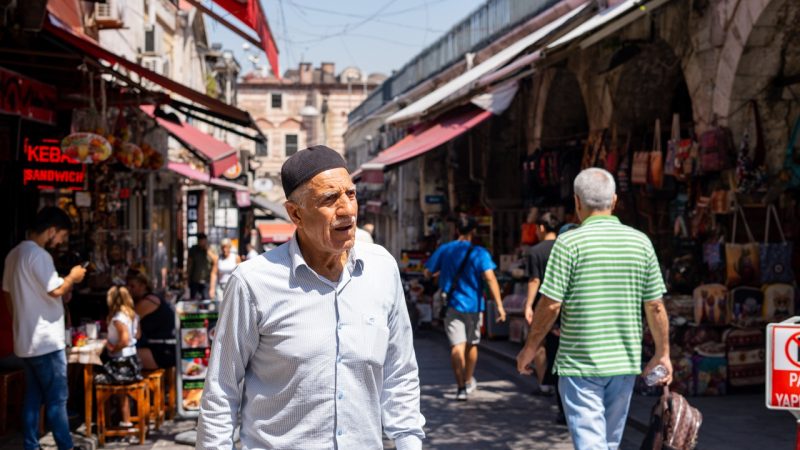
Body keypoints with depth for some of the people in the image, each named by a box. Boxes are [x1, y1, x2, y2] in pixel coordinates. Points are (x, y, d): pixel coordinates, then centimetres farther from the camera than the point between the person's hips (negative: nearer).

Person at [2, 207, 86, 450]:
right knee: (57, 398, -3)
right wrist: (72, 277, -5)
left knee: (33, 398, 12)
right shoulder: (38, 254, -17)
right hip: (45, 341, -9)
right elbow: (55, 290, -22)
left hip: (26, 340, 9)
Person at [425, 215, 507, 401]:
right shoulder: (479, 253, -8)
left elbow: (428, 273, 7)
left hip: (452, 305, 0)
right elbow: (490, 278, -19)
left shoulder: (444, 250, 0)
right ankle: (468, 381, 34)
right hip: (473, 305, 0)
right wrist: (499, 305, -21)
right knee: (472, 344, 19)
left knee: (457, 346, -4)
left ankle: (461, 387, -12)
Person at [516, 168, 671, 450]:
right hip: (625, 363, 5)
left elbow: (551, 305, -12)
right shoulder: (641, 242, 2)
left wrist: (530, 348, 1)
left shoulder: (570, 242, -11)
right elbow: (655, 306, 4)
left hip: (579, 364, -5)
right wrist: (663, 354, 16)